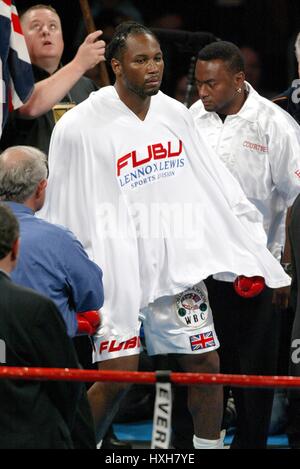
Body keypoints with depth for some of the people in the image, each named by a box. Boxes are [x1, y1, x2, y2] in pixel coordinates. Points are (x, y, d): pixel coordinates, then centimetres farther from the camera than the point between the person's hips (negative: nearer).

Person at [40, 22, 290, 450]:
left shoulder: (175, 114, 6)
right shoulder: (80, 128, -11)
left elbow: (213, 186, 14)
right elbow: (60, 216, -6)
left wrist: (247, 255, 11)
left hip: (178, 265, 5)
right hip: (118, 272, -5)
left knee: (205, 363, 5)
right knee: (117, 376, -9)